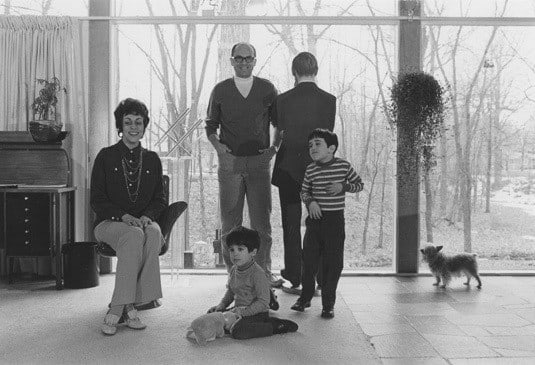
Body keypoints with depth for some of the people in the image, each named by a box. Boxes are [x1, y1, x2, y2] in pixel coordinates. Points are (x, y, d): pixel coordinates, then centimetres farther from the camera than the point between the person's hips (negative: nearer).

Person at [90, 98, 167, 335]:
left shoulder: (152, 159, 13)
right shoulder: (106, 156, 4)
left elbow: (159, 199, 12)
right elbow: (97, 200, -1)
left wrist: (147, 216, -11)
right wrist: (123, 216, -17)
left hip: (143, 221, 3)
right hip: (109, 222, -2)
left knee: (154, 233, -34)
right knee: (135, 236, -36)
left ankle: (117, 309, -31)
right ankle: (128, 307, -32)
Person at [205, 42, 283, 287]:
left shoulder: (267, 89, 6)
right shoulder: (220, 90, 6)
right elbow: (210, 126, 12)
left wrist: (275, 146, -1)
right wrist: (217, 145, -6)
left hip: (259, 162, 0)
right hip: (229, 163, 0)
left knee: (262, 220, 0)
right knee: (230, 222, 3)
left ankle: (264, 271, 11)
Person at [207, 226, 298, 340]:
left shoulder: (257, 273, -20)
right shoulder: (234, 270, 6)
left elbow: (263, 301, -21)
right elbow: (230, 291, 22)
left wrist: (244, 311, -26)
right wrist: (222, 305, 7)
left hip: (257, 313, -10)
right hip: (240, 310, 10)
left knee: (237, 332, -30)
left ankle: (273, 327, -11)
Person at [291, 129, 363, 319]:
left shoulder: (344, 165, -3)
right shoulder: (310, 170, 3)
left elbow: (359, 184, 8)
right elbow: (304, 191, 13)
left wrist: (343, 186, -10)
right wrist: (310, 201, -8)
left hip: (335, 220, -2)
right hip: (315, 218, 2)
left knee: (333, 263, 1)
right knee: (309, 260, 6)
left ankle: (328, 303, 14)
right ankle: (305, 297, 25)